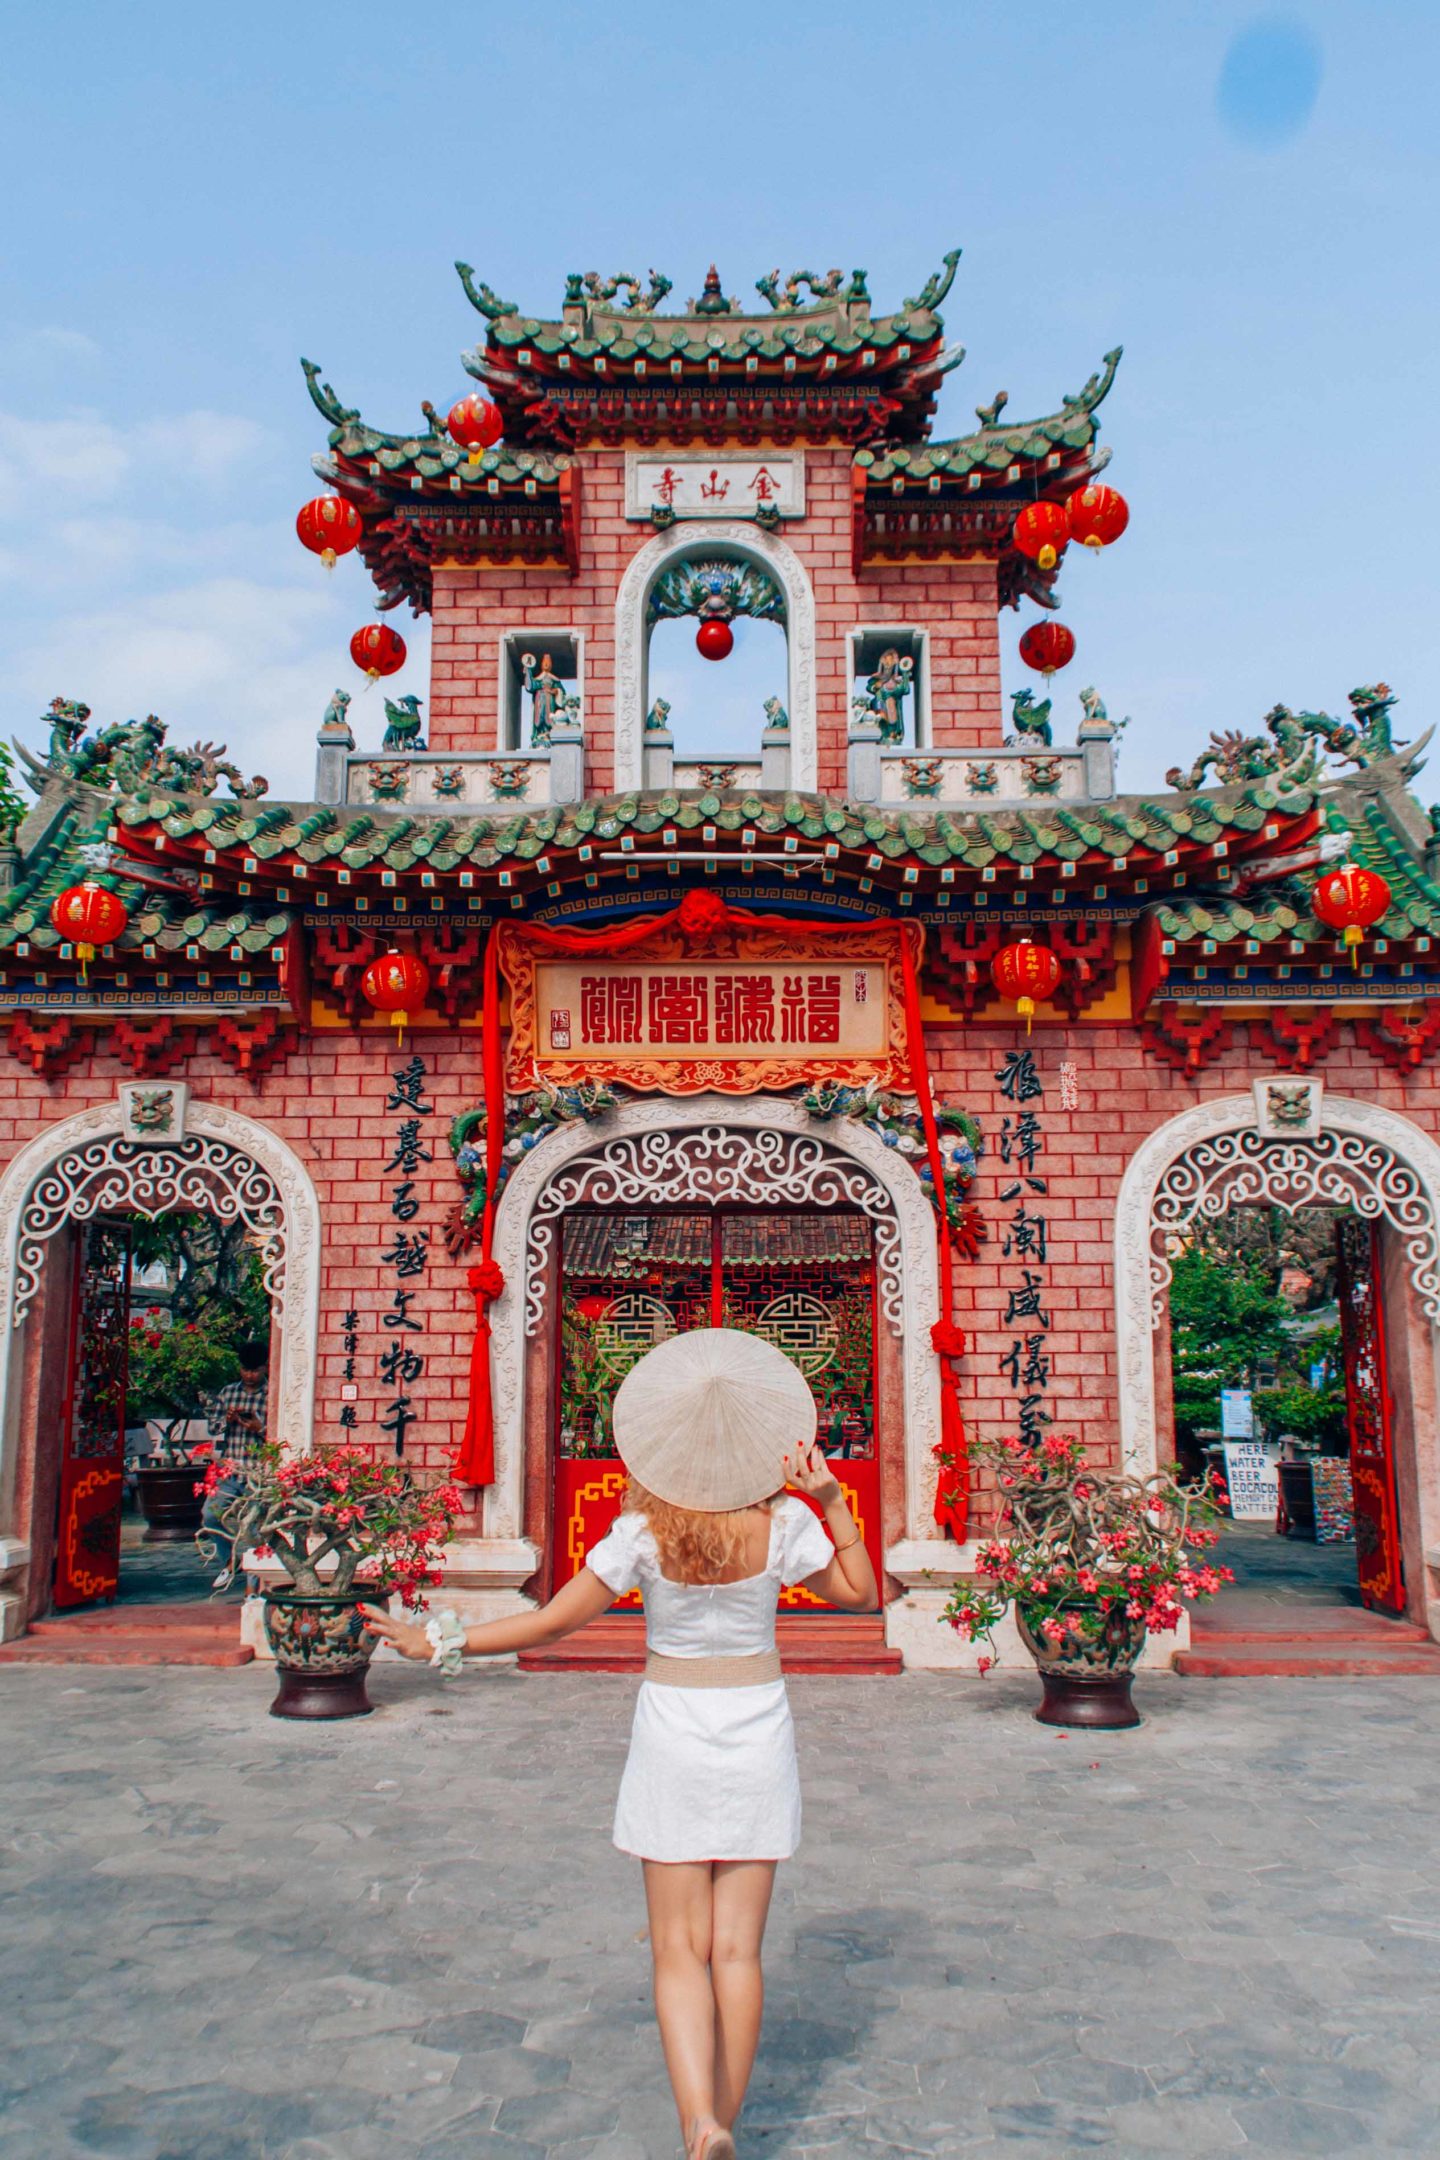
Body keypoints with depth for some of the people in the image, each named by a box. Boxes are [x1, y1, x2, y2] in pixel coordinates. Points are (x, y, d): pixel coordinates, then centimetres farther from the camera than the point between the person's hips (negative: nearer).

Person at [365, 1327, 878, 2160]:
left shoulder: (644, 1530, -14)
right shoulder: (784, 1521, -11)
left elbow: (554, 1623, -11)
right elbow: (862, 1593, 4)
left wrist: (443, 1644, 0)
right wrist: (833, 1499, -4)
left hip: (673, 1732, -1)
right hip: (757, 1733, 1)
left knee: (680, 1950, 7)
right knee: (738, 1950, 11)